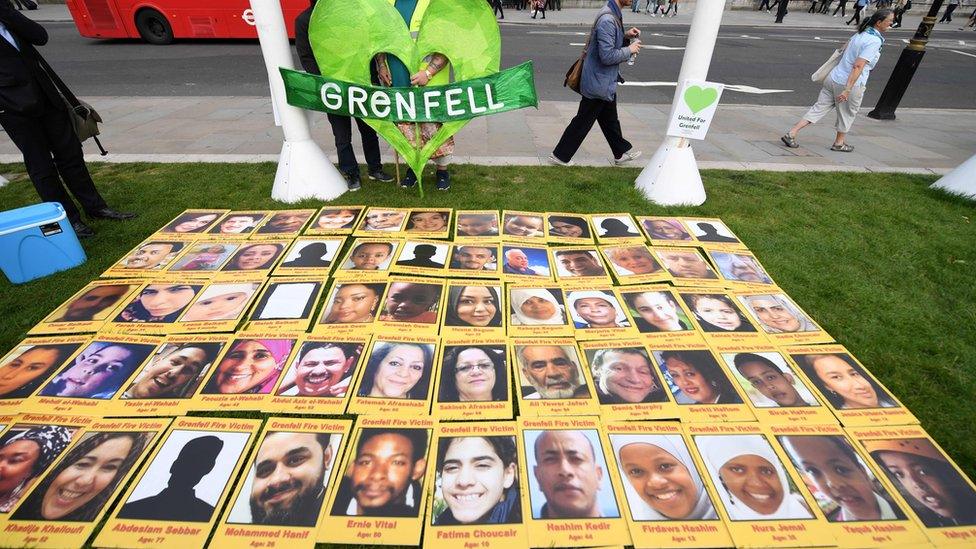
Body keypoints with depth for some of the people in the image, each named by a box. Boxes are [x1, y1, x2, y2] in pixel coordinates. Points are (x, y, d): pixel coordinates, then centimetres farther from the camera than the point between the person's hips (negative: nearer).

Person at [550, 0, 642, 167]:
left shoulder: (614, 14, 6)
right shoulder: (607, 20, -24)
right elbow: (607, 56, -27)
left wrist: (625, 35, 5)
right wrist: (629, 50, -13)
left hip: (606, 82, 10)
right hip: (599, 82, -10)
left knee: (610, 119, 20)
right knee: (583, 122, 2)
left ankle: (622, 152, 34)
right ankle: (560, 156, 14)